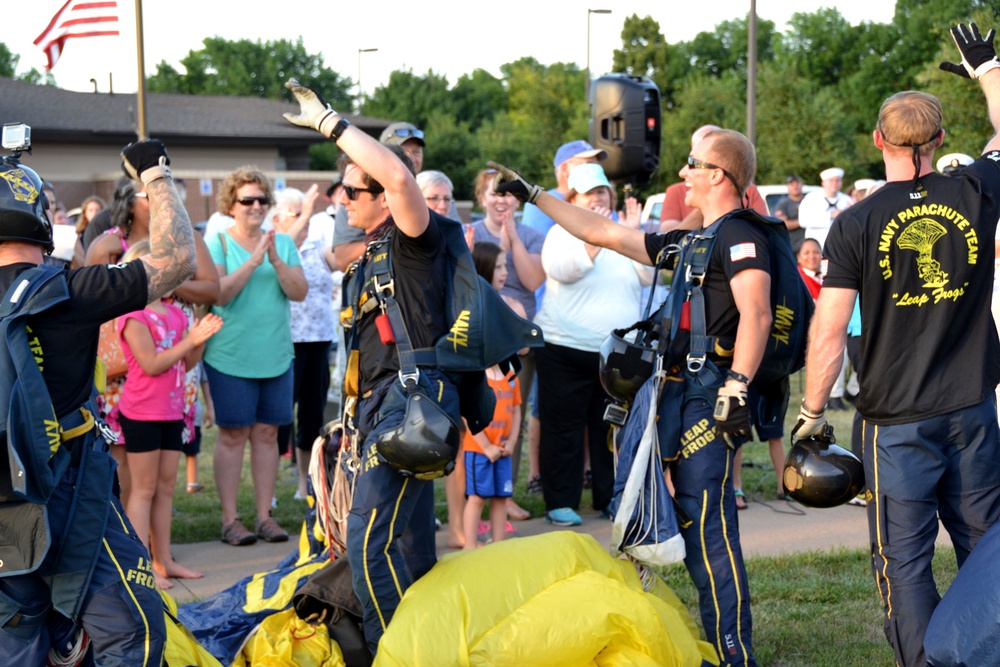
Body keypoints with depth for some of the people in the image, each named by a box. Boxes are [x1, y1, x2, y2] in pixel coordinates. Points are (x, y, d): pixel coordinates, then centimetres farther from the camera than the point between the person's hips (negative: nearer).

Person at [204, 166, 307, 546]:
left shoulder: (283, 243, 9)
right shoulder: (217, 242, -1)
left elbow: (300, 292, -1)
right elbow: (219, 293, -14)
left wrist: (277, 261, -16)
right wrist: (253, 262, -20)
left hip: (276, 355, 4)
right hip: (230, 355, -4)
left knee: (267, 433, 6)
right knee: (233, 434, -1)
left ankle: (265, 516, 12)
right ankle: (230, 519, 4)